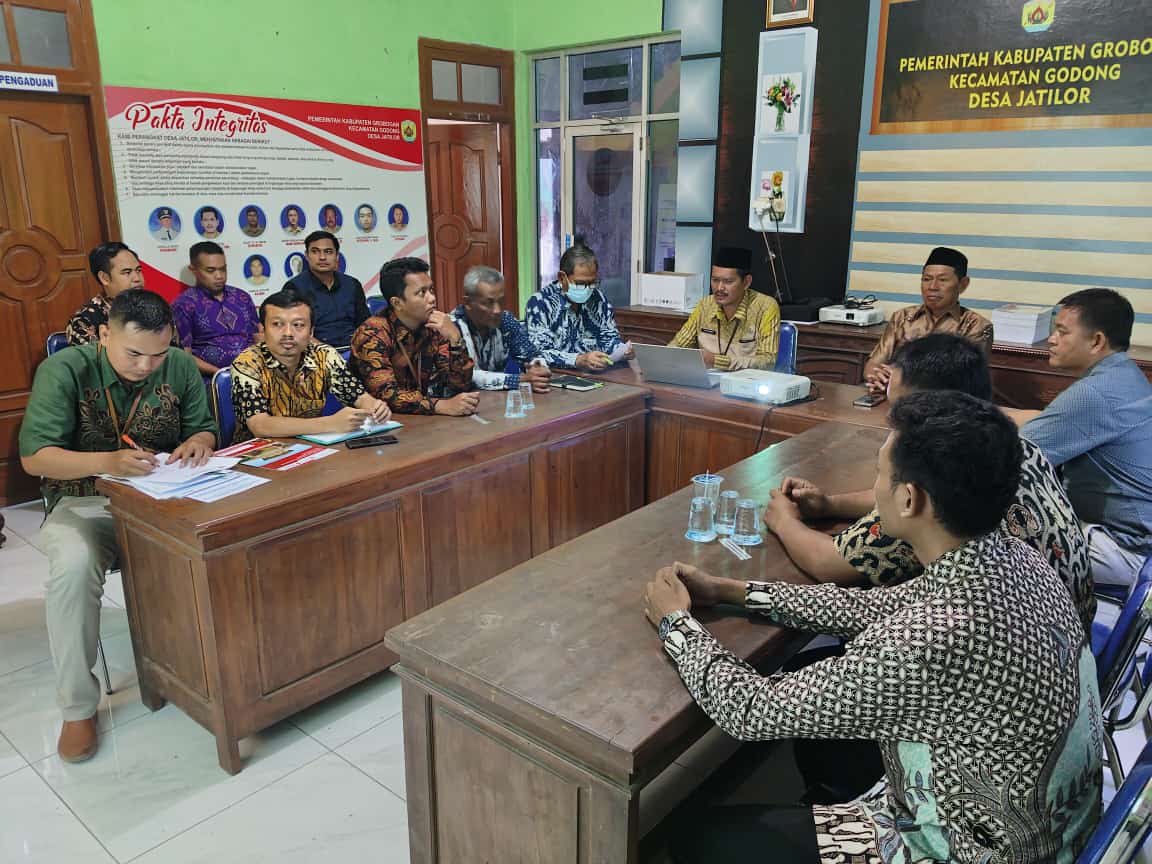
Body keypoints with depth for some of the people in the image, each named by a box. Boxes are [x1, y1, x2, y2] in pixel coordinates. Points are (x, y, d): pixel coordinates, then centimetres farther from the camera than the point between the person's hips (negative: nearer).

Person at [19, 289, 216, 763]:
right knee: (74, 566, -33)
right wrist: (109, 462, -33)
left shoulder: (180, 366, -1)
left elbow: (203, 428, 9)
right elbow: (34, 456, -15)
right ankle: (78, 706, -15)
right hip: (84, 504, -2)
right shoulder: (63, 370, -10)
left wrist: (198, 442, -17)